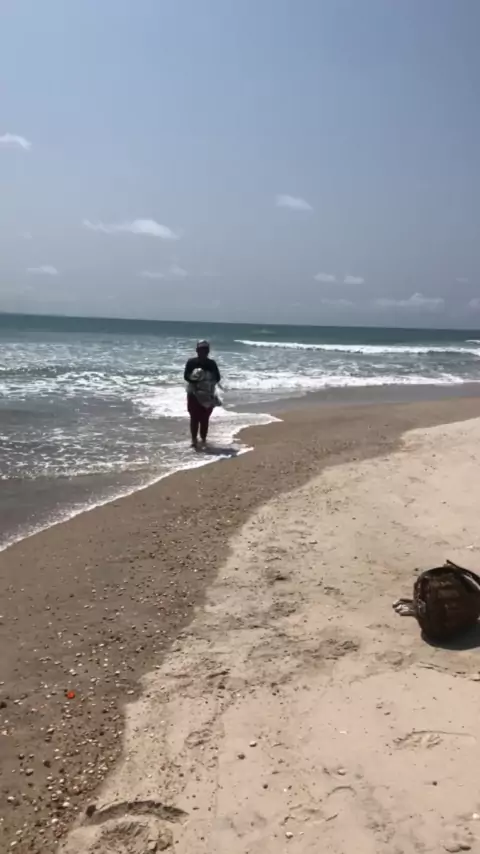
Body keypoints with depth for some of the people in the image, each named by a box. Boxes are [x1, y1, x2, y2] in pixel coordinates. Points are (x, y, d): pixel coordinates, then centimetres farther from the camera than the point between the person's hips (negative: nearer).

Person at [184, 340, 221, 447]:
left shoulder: (212, 363, 2)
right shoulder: (191, 362, -3)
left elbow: (218, 378, 2)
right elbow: (186, 376, -8)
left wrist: (210, 381, -18)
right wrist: (194, 380, -26)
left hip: (208, 395, 2)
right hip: (194, 394, -2)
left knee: (205, 419, 5)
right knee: (194, 418, -4)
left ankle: (203, 439, 15)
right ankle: (194, 440, 2)